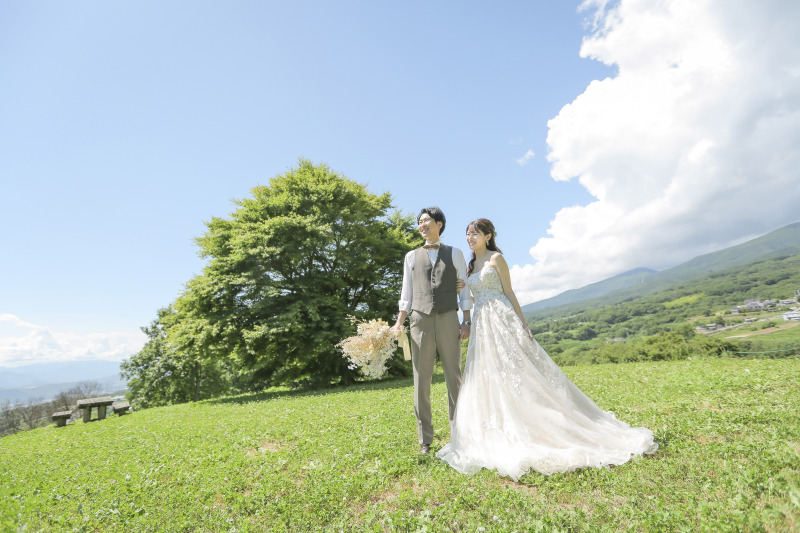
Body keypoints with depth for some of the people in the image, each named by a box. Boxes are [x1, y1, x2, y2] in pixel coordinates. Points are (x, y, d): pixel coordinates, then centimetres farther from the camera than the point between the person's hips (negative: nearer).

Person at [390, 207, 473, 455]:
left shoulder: (455, 254, 12)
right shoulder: (412, 256, 15)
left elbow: (464, 288, 8)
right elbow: (406, 294, 13)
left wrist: (466, 321, -1)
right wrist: (398, 323, 4)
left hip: (448, 320, -1)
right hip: (420, 321, 1)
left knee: (454, 379, 5)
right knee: (421, 382, 3)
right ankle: (425, 441, 15)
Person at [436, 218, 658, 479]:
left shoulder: (496, 258, -2)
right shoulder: (471, 266, 17)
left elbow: (509, 293, -5)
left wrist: (522, 324, -10)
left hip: (502, 321, -7)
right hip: (482, 326, 7)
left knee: (519, 373, -5)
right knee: (488, 378, 7)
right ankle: (505, 436, 19)